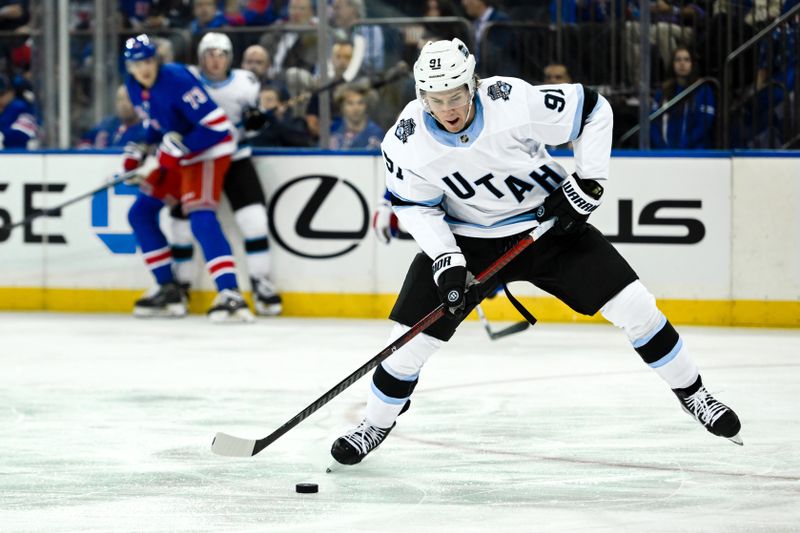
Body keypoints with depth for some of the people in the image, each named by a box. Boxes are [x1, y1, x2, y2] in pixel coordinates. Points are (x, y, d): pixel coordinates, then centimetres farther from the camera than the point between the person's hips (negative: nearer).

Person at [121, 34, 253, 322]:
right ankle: (168, 290, 14)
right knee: (140, 213, 9)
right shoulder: (134, 86, 1)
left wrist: (179, 147, -29)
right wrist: (140, 150, 5)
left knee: (201, 217, -26)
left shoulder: (176, 80, -26)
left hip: (210, 150, -10)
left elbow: (216, 125, -28)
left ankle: (230, 294, -34)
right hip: (177, 156, 10)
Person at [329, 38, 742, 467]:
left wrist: (588, 182, -16)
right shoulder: (406, 142, -21)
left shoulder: (515, 102, -28)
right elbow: (415, 206, -7)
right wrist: (446, 262, -19)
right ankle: (376, 423, 18)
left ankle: (693, 394, 12)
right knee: (413, 332, -8)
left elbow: (592, 110, -15)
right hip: (466, 238, 1)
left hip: (548, 222, -1)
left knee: (631, 303, -7)